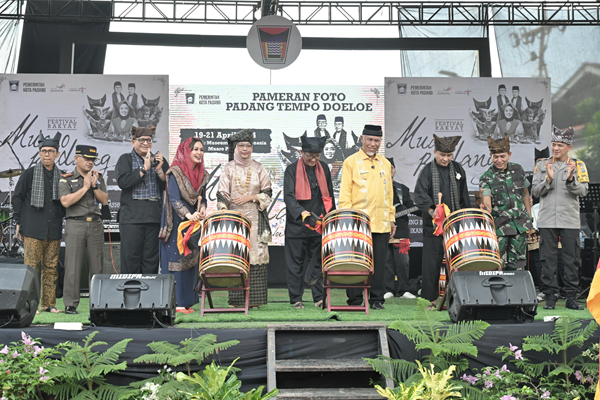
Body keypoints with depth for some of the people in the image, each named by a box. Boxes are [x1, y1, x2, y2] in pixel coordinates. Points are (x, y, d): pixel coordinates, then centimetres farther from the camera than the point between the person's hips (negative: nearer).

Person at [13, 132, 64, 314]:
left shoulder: (61, 177, 12)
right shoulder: (29, 174, 2)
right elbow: (17, 197, 5)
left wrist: (62, 223, 12)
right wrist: (19, 222, 1)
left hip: (54, 230, 4)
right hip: (33, 230, -3)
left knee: (51, 269, 6)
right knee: (31, 268, -4)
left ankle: (48, 304, 12)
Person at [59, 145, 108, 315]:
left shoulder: (98, 177, 15)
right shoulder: (66, 179, 4)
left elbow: (104, 200, 7)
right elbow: (66, 201, -10)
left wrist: (94, 186, -6)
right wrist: (85, 187, -8)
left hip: (95, 224, 3)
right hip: (75, 224, -3)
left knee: (96, 265, 3)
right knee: (73, 265, -6)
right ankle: (70, 304, 0)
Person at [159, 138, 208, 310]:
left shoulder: (201, 174, 10)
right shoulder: (175, 172, -11)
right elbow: (174, 199, -19)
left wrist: (202, 209, -9)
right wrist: (189, 215, -32)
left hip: (193, 221, 7)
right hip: (176, 222, -7)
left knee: (191, 260, 7)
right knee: (176, 259, -6)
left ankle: (187, 301, 12)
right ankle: (174, 302, -3)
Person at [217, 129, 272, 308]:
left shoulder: (258, 168, 9)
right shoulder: (229, 168, 8)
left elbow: (267, 193, 8)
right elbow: (222, 194, 2)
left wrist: (250, 197, -7)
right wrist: (223, 212, -14)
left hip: (255, 218, 0)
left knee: (256, 254, -5)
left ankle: (254, 299, 0)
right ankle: (236, 300, 1)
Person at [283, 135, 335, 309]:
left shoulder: (323, 168, 8)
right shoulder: (292, 169, -5)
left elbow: (329, 196, 17)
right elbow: (288, 197, -15)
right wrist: (304, 214, -29)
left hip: (319, 224, 3)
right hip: (297, 225, -3)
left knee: (317, 262, 5)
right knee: (295, 263, 3)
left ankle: (319, 298, 11)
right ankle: (296, 299, 11)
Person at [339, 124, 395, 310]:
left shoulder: (385, 163, 16)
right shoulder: (351, 162, 1)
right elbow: (344, 194, -3)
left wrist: (392, 218, 13)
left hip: (381, 224, 4)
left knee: (379, 263, 5)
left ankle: (377, 299, 15)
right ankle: (355, 300, 8)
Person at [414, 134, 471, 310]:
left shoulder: (458, 169, 11)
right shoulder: (428, 171, -1)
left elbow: (464, 198, 17)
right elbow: (420, 194, -12)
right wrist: (431, 211, -26)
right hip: (434, 225, -3)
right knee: (432, 261, -2)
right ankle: (430, 298, 5)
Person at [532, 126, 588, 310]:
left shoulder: (578, 165, 8)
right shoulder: (542, 165, 9)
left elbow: (583, 190, -2)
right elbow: (535, 191, 3)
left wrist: (571, 179, -20)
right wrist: (548, 179, -13)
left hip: (570, 220, 0)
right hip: (547, 220, 0)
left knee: (572, 260, 2)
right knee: (548, 259, 1)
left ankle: (571, 297, 10)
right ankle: (550, 296, 8)